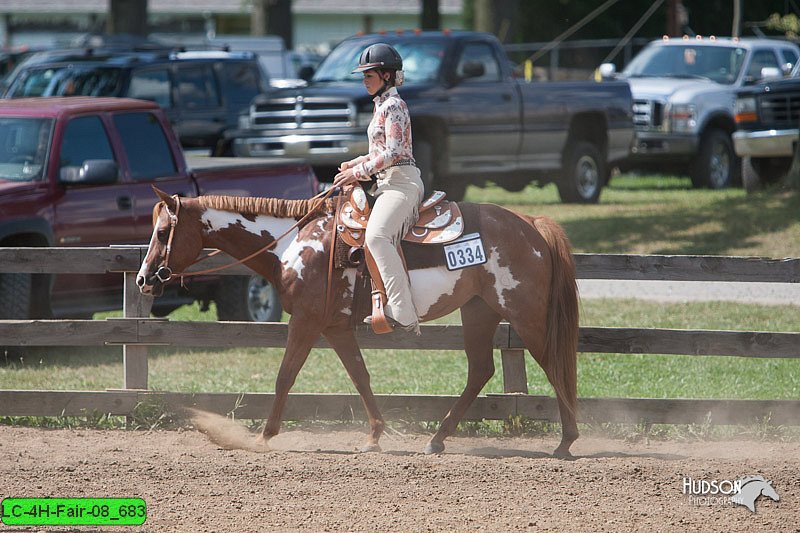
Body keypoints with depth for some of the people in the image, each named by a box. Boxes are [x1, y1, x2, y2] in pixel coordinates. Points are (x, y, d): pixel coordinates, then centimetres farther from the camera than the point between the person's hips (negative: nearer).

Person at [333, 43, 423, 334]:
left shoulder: (393, 105, -10)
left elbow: (393, 153, -18)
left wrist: (359, 172, -14)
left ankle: (403, 313, -38)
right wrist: (355, 164, 14)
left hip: (401, 182, -12)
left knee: (376, 236, -29)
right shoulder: (382, 105, 21)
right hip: (388, 183, 12)